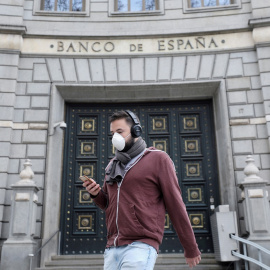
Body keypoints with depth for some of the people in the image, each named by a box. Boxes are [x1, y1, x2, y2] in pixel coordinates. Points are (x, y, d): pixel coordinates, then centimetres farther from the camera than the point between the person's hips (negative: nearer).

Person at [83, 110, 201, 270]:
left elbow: (175, 205, -2)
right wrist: (96, 194, 2)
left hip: (141, 246, -6)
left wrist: (191, 249, 1)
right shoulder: (113, 165, 16)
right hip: (112, 249, 6)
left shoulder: (158, 159, -1)